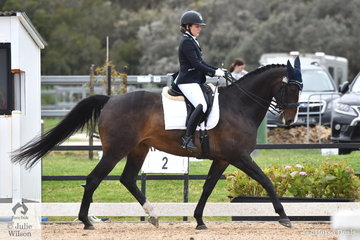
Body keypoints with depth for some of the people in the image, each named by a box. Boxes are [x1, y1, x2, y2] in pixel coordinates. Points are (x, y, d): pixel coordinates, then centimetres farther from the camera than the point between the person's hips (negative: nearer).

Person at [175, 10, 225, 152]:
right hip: (187, 82, -11)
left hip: (195, 81, 11)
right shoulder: (187, 42, -12)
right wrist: (214, 72, -17)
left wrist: (216, 70, 11)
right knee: (201, 106, -27)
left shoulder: (192, 41, 19)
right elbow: (196, 64, -19)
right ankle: (187, 138, -26)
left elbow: (200, 62, 23)